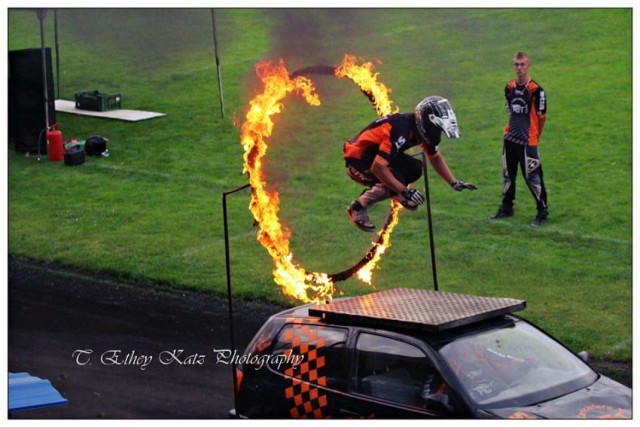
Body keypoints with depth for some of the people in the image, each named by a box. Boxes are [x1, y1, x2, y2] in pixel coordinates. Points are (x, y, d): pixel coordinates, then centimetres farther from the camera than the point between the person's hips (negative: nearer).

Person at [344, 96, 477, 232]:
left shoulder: (421, 129, -5)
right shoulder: (401, 131, -33)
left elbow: (435, 157, 13)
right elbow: (377, 168, -36)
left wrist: (454, 183, 6)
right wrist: (405, 191, -32)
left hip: (375, 155, 8)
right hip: (357, 161, -8)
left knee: (415, 170, -7)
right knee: (397, 181, -25)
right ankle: (358, 207, -12)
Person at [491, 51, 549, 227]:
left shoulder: (536, 90, -14)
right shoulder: (509, 87, 6)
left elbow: (542, 117, -6)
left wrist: (534, 136, 3)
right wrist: (514, 130, 13)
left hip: (528, 141, -7)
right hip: (510, 138, 7)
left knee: (532, 177, -4)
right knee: (508, 174, 17)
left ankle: (542, 212, 7)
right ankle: (506, 207, 32)